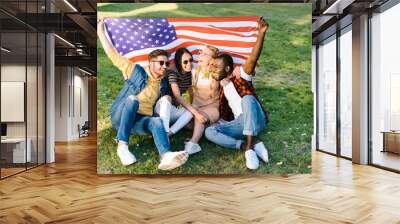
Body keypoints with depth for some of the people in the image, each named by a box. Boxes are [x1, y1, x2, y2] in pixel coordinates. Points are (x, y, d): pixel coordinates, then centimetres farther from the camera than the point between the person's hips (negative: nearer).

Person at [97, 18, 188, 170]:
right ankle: (122, 146, -38)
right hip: (120, 118, -3)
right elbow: (113, 55, -1)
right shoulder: (135, 70, -1)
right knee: (132, 99, -35)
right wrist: (100, 31, -3)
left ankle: (166, 156, -59)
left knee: (157, 121, -31)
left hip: (140, 121, 3)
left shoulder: (163, 84, 11)